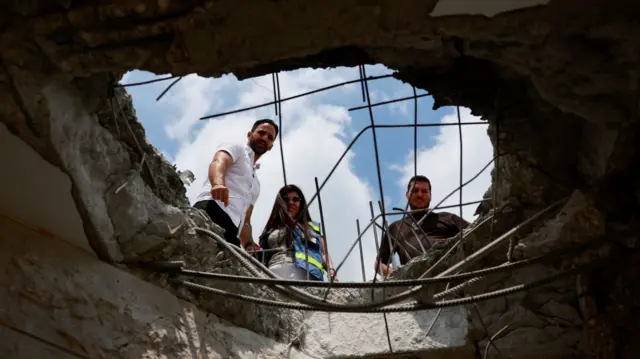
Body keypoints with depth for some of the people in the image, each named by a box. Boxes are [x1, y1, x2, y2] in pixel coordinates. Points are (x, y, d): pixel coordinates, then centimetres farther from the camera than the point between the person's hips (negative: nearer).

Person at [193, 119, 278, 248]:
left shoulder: (255, 183, 40)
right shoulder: (235, 148, 19)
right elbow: (219, 162, -6)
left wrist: (249, 245, 12)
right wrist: (218, 183, -32)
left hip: (230, 232, 6)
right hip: (212, 211, -6)